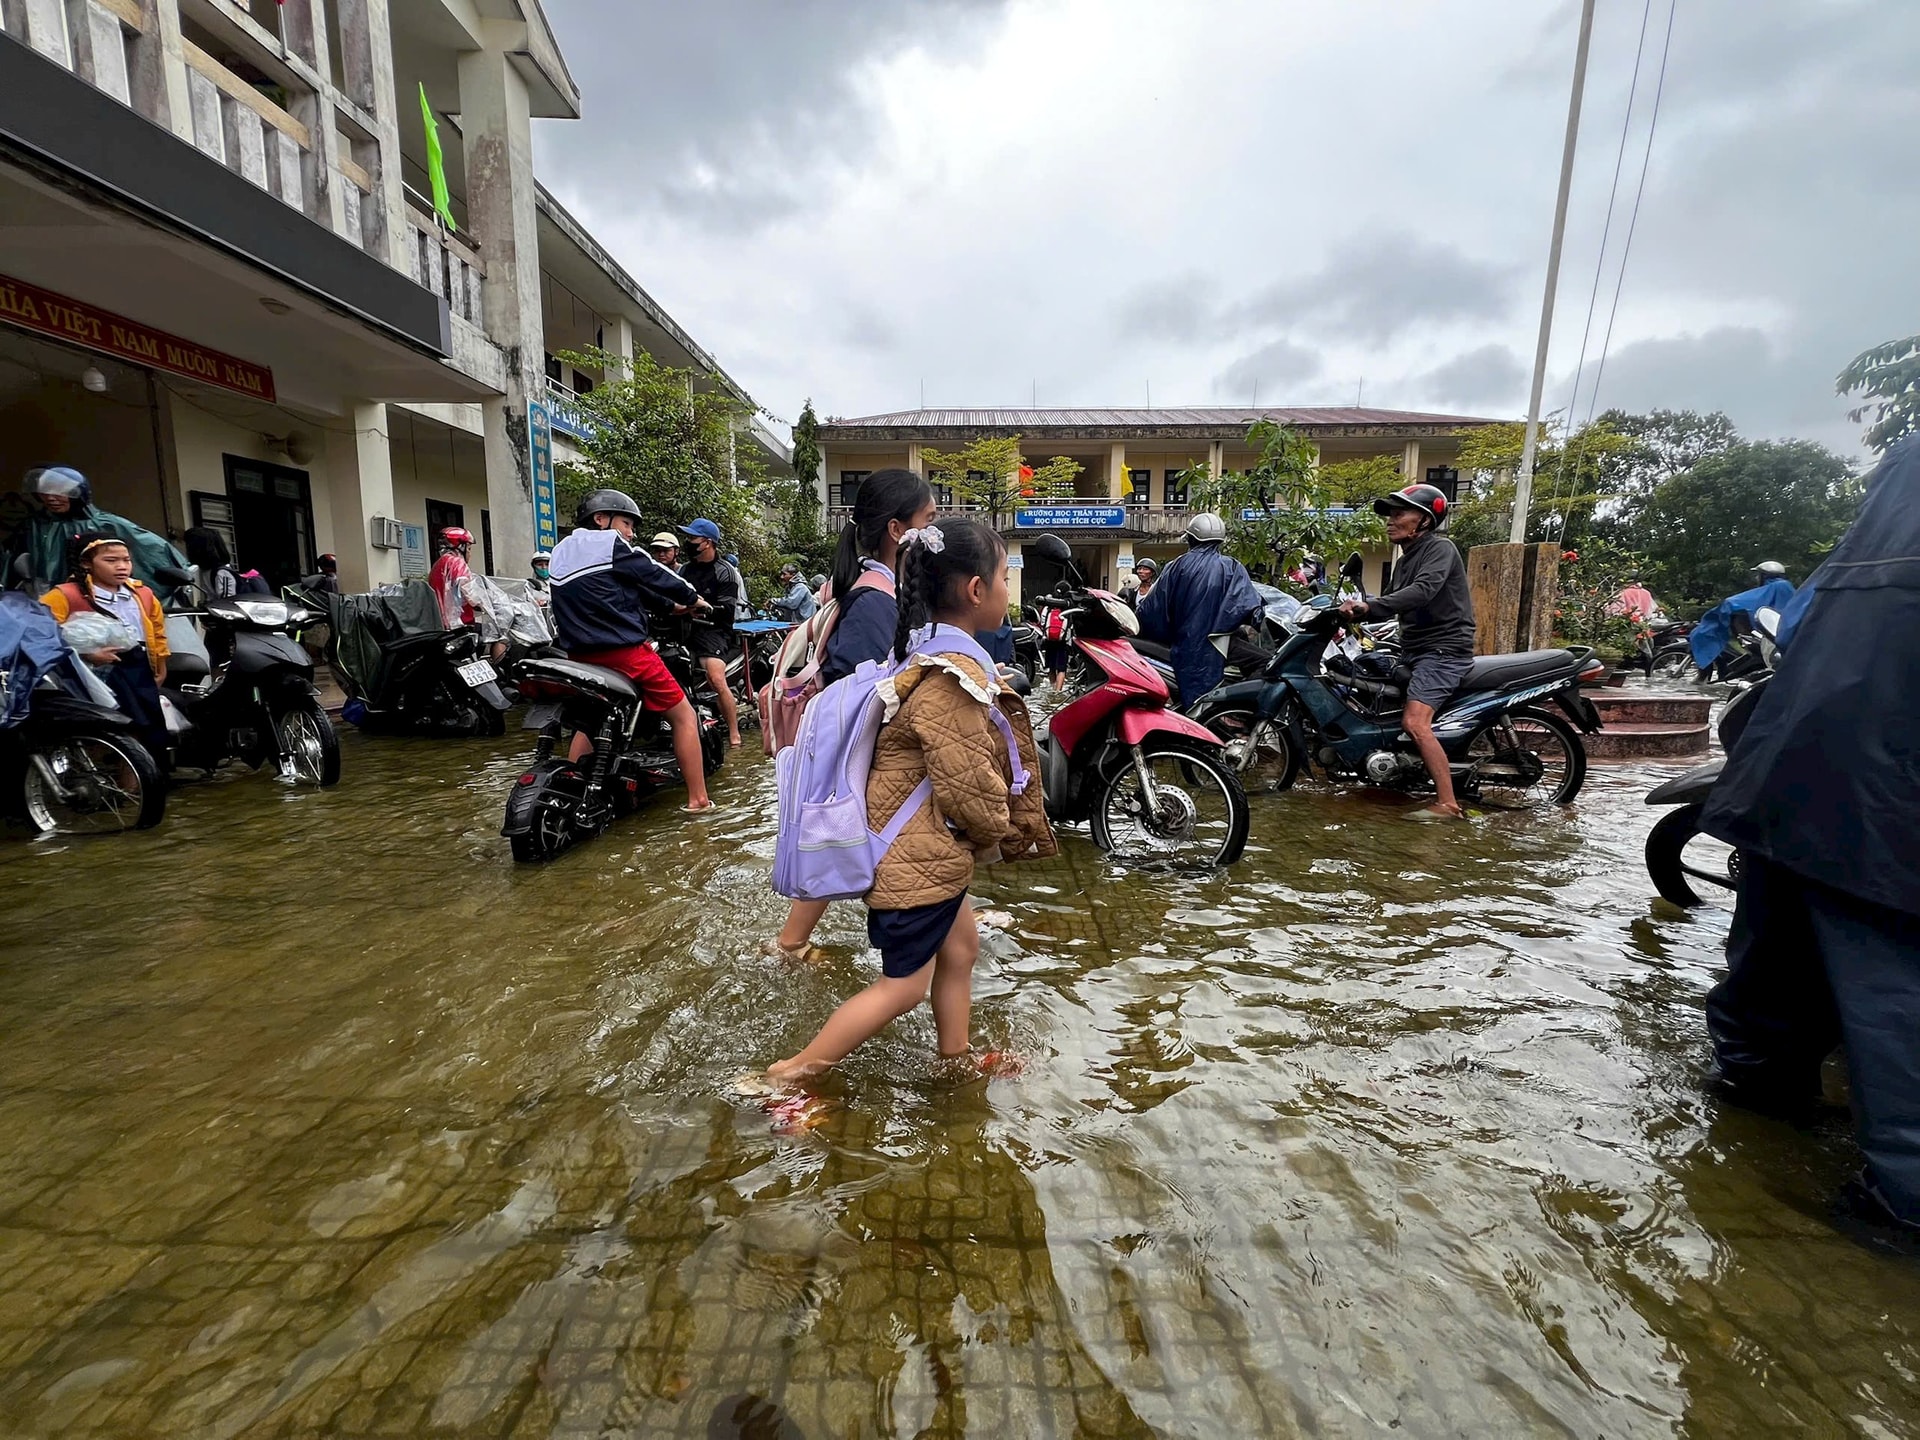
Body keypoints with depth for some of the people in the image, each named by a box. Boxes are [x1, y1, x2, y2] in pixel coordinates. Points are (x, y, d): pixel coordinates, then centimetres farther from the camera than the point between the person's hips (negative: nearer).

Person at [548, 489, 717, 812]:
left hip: (580, 657, 8)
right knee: (683, 715, 1)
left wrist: (669, 604, 26)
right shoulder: (611, 543, -6)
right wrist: (692, 598, 16)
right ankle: (698, 799, -1)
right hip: (624, 654, -8)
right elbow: (654, 574, -1)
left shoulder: (562, 552, 18)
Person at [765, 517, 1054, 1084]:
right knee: (903, 986, 7)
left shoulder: (927, 655, 5)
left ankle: (956, 1059, 42)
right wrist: (1002, 835, -6)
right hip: (919, 856, -10)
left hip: (927, 848, 10)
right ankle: (787, 1075, 20)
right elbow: (968, 790, -24)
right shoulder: (952, 680, -27)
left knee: (960, 947, 23)